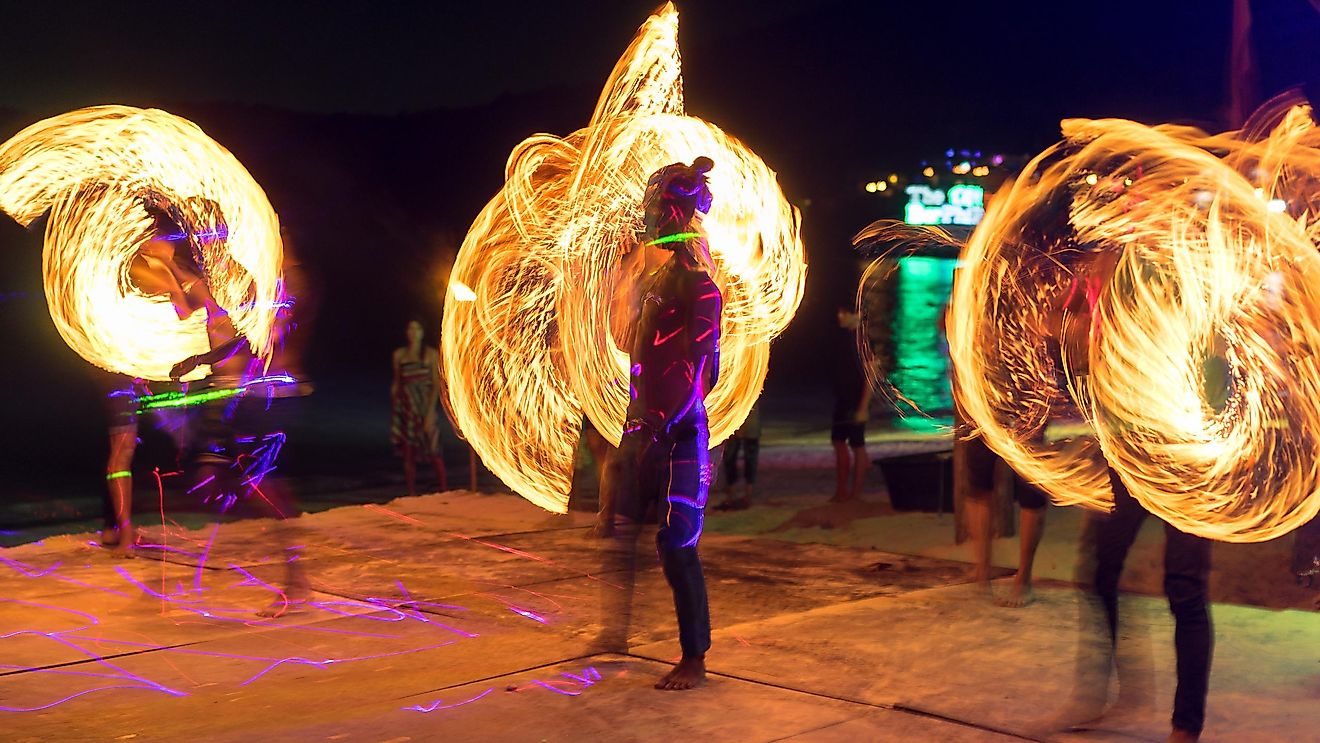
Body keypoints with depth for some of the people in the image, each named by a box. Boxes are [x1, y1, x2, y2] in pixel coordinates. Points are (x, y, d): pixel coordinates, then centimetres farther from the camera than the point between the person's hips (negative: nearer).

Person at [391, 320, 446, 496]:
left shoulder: (431, 354, 0)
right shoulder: (399, 355, 9)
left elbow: (436, 385, -5)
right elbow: (396, 383, 14)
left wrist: (430, 413, -13)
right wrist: (394, 409, 10)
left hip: (425, 407, -3)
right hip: (405, 408, 3)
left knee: (433, 452, -4)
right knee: (408, 454, 2)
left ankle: (444, 491, 5)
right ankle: (411, 494, 7)